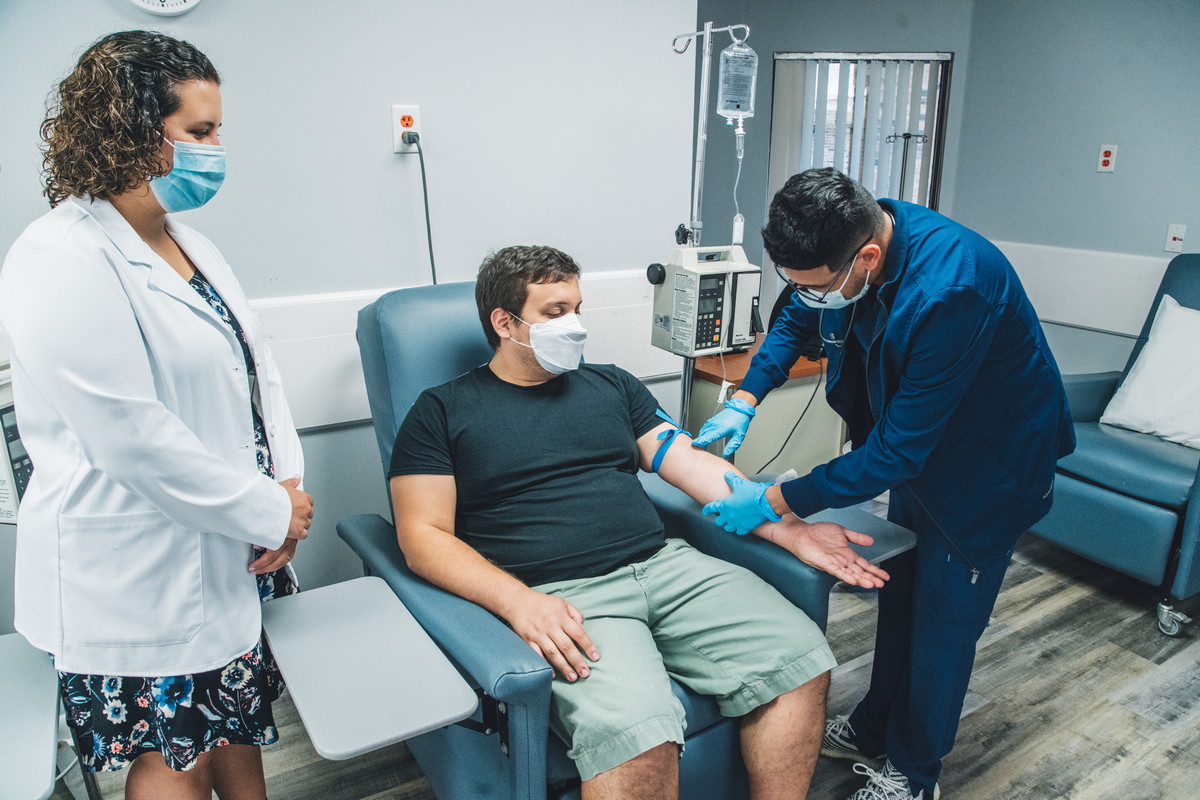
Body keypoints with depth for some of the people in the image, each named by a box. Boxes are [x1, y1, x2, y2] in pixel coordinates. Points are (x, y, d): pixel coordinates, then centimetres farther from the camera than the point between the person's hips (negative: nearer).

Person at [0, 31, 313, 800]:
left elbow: (257, 368, 7)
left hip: (226, 554, 8)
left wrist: (287, 487, -6)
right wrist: (270, 513, -17)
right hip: (137, 578, -8)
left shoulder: (188, 244, 8)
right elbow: (134, 439, -26)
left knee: (239, 721, 23)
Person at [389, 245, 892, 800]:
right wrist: (516, 601, -18)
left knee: (801, 661, -13)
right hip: (561, 597, -5)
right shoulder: (442, 411, 7)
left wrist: (787, 529, 0)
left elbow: (690, 463, 13)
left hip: (664, 564, 5)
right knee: (639, 739, -31)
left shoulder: (612, 385, 20)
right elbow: (423, 535, -2)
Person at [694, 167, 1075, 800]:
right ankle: (875, 730, 41)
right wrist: (743, 401, -9)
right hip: (914, 446, 7)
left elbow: (896, 452, -34)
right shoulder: (850, 235, -17)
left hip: (988, 465, -7)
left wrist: (774, 502, -29)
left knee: (942, 622, 7)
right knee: (898, 597, 20)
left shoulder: (948, 291, -40)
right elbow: (794, 321, 4)